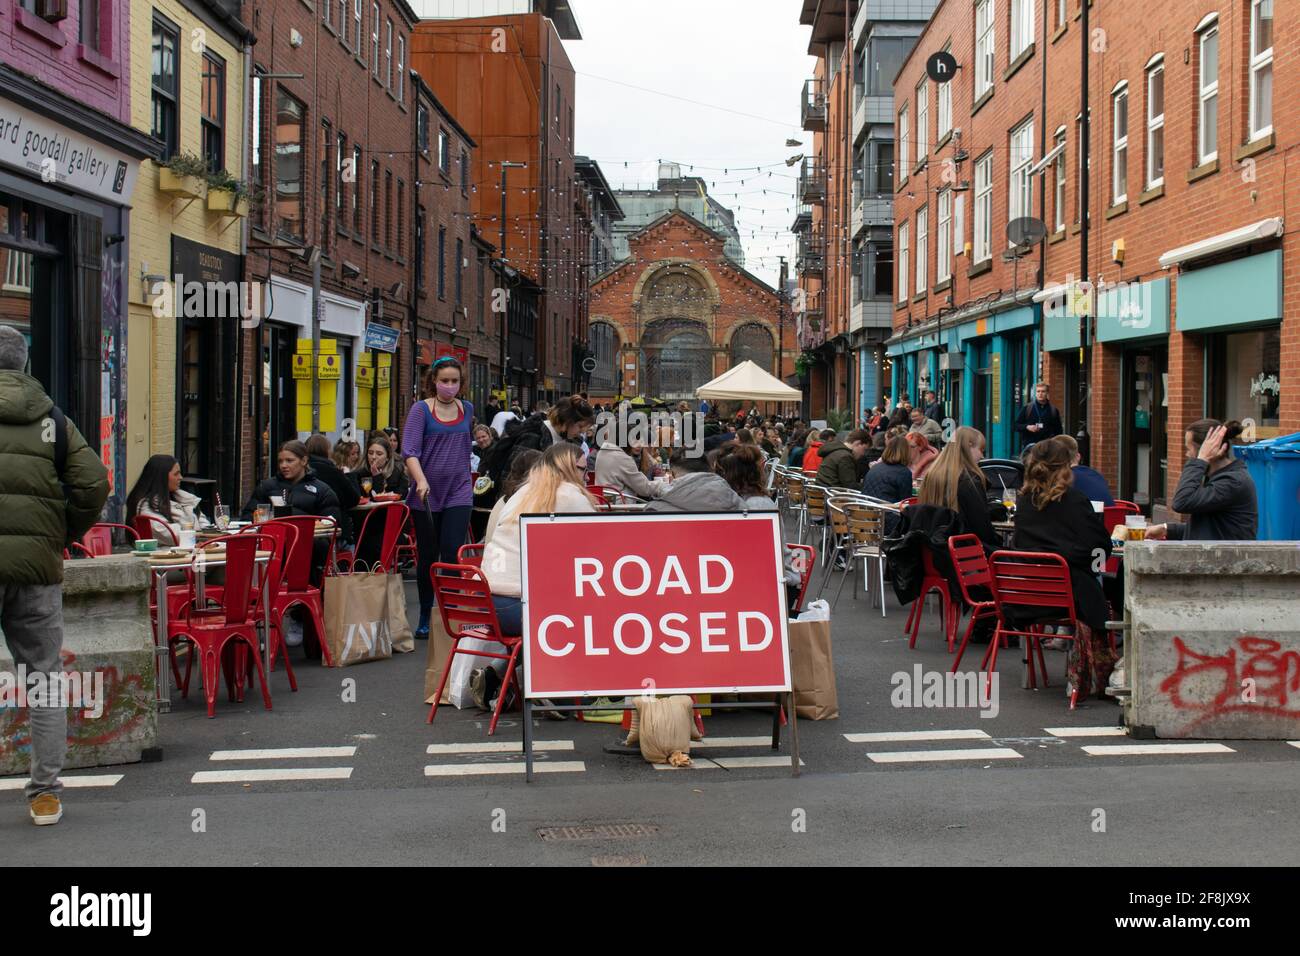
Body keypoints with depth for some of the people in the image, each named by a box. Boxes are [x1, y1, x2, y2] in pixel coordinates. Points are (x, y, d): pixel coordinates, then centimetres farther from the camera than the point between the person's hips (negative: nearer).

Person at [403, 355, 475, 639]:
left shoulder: (467, 409, 8)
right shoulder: (421, 410, -5)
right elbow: (409, 451, -14)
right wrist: (421, 481, -29)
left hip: (459, 493, 2)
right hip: (427, 495, -2)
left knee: (452, 554, -11)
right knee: (427, 557, 8)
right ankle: (425, 618, 21)